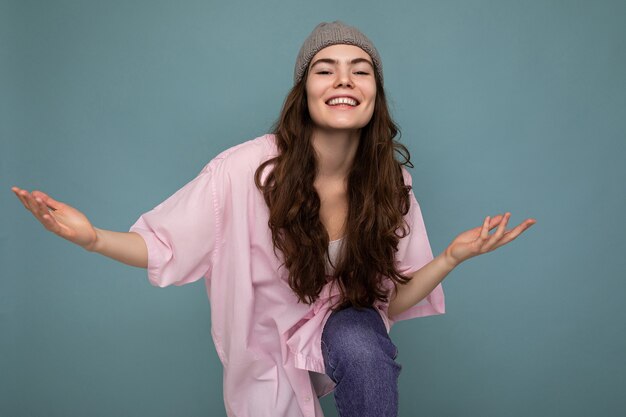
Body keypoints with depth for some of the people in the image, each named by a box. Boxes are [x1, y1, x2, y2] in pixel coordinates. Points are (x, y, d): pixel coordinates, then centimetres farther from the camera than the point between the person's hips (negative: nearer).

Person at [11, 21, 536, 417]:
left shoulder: (391, 181, -14)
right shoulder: (247, 169, -22)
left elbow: (394, 300, -7)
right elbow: (168, 248, -15)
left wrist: (452, 256, -23)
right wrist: (91, 237, -32)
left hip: (344, 325, 0)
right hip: (267, 345, 0)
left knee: (361, 346, -32)